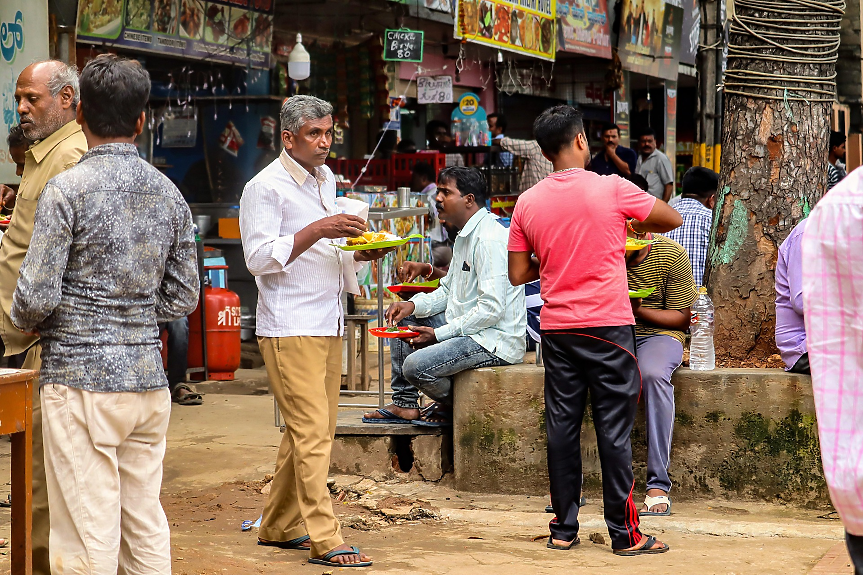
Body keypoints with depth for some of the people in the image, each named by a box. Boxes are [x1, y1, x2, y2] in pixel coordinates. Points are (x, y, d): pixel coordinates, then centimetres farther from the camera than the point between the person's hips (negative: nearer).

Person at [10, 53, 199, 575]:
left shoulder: (67, 190, -10)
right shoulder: (169, 194, 8)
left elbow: (38, 296, -12)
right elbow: (183, 297, 12)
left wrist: (26, 323, 8)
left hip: (80, 380, -6)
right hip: (149, 380, 6)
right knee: (146, 527, 11)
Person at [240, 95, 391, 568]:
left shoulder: (326, 180, 18)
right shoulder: (265, 187, -8)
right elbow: (259, 257, -16)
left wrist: (361, 253, 6)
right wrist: (317, 230, -22)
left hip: (328, 326, 8)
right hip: (289, 329, -8)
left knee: (309, 433, 10)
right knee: (312, 432, -12)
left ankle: (278, 527, 20)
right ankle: (324, 540, -12)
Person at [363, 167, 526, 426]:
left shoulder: (489, 239, -19)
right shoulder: (465, 235, 15)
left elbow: (492, 309, -24)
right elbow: (448, 292, 21)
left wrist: (438, 334, -19)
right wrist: (413, 305, 1)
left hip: (495, 341, -11)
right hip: (467, 329, 11)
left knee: (415, 365, -24)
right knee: (402, 318, 15)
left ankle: (453, 405, 6)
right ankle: (404, 403, 14)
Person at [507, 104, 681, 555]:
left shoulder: (528, 202, 2)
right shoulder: (612, 189, -7)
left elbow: (518, 274, 5)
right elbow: (673, 219, 5)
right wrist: (636, 226, 22)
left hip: (557, 329, 4)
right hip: (609, 327, -3)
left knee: (562, 428, 8)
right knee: (614, 429, -1)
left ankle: (563, 529, 13)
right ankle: (625, 533, 3)